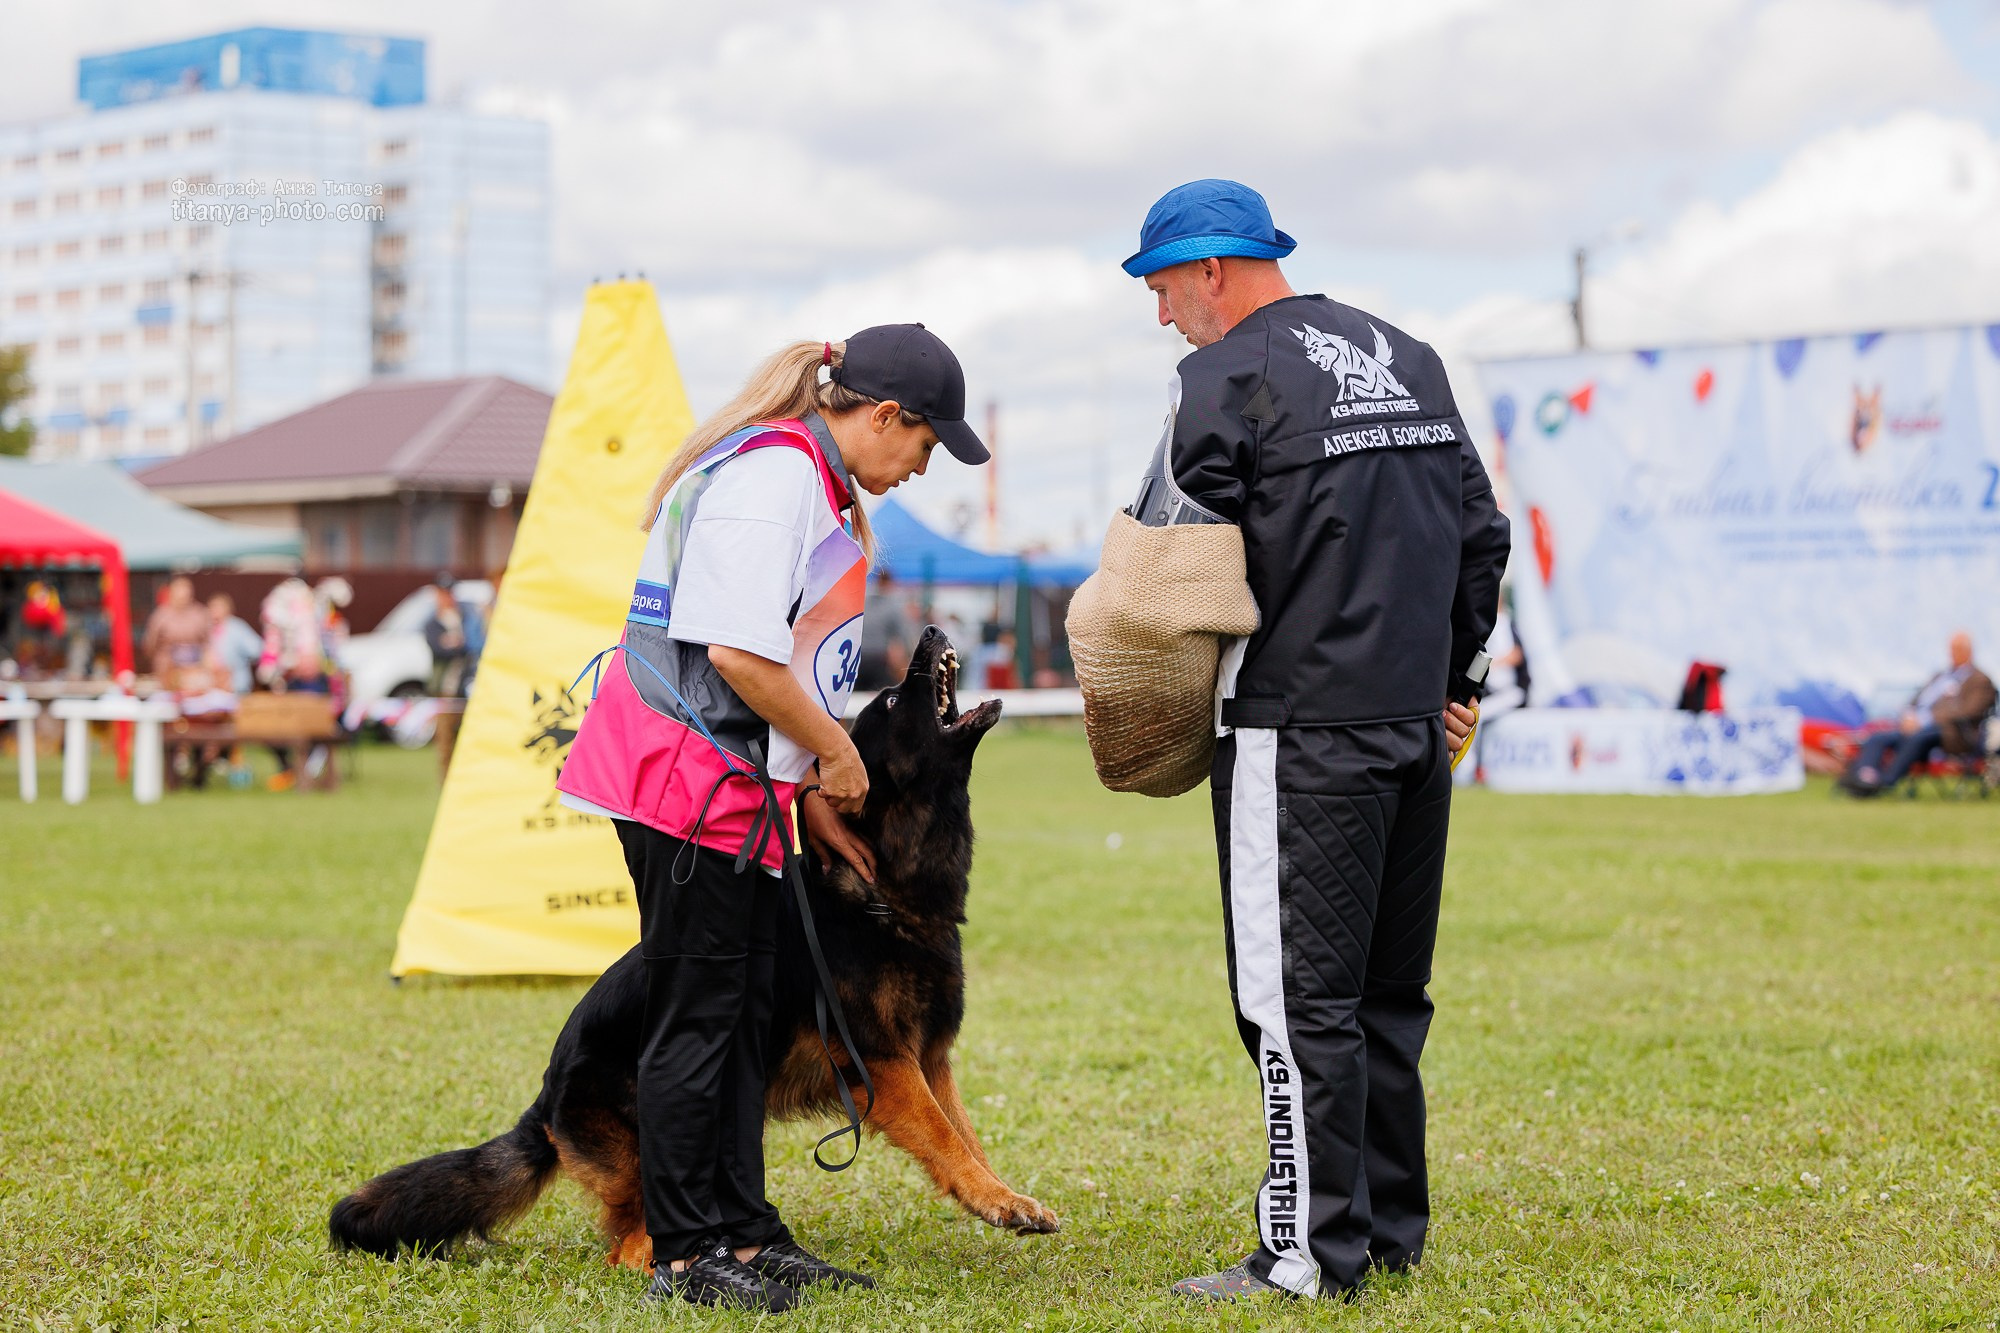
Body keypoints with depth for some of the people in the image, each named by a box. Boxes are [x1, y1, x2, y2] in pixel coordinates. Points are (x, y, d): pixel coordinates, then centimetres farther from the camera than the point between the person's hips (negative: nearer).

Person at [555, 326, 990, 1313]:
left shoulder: (813, 480, 17)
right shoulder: (775, 472, -17)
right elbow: (738, 651, -26)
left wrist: (809, 792, 18)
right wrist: (834, 751, -13)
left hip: (736, 785, 11)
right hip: (684, 778, -11)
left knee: (743, 1011, 12)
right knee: (697, 1017, -5)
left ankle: (741, 1232, 18)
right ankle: (683, 1256, 1)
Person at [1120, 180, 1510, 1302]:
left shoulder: (1229, 375, -8)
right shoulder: (1408, 358, 14)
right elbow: (1481, 531, 16)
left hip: (1303, 730, -8)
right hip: (1420, 723, 8)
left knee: (1301, 996, -4)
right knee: (1392, 989, 14)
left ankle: (1313, 1252, -3)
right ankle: (1393, 1229, 20)